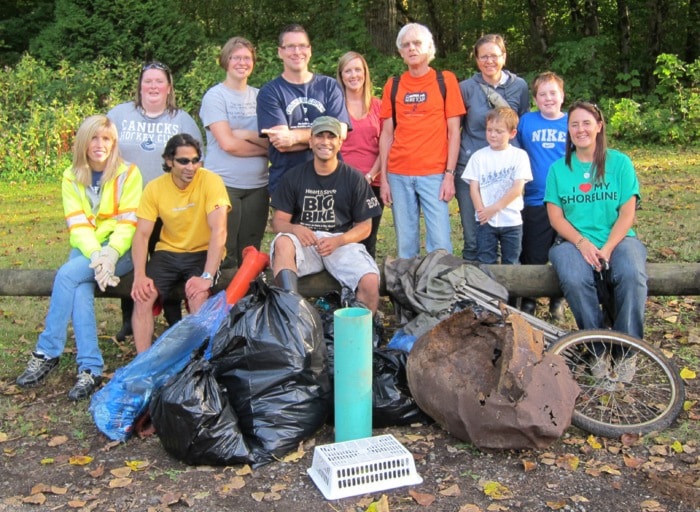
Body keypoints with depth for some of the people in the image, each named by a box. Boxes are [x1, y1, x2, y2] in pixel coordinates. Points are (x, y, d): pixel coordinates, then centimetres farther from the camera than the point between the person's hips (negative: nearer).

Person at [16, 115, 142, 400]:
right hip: (85, 248, 3)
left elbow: (128, 222, -9)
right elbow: (77, 224, -3)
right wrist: (96, 255, -20)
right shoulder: (71, 177, 7)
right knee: (80, 289, -28)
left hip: (121, 249, -3)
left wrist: (111, 254, -25)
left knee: (67, 275, -27)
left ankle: (46, 353, -16)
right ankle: (90, 368, -28)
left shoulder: (128, 173, -2)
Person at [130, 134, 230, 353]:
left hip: (203, 252, -3)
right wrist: (139, 275, -22)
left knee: (198, 295, -31)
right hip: (168, 252, 3)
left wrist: (207, 276, -33)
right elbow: (142, 234, -7)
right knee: (143, 296, -20)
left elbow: (219, 231, -24)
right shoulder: (155, 188, -5)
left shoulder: (211, 181, -16)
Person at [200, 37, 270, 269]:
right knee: (223, 256, -1)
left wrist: (245, 134, -12)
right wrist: (264, 147, -2)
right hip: (224, 184, -4)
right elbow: (228, 143, -11)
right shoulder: (215, 96, -1)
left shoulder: (260, 96, 13)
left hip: (257, 185, 5)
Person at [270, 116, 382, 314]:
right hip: (304, 242, 1)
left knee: (370, 282, -28)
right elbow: (278, 220, 6)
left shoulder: (354, 178, 7)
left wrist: (337, 241, -14)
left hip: (342, 242, 0)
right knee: (282, 243, -35)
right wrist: (294, 228, -19)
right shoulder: (293, 177, 9)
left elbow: (364, 226, 6)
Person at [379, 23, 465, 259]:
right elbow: (386, 134, 11)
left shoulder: (445, 80, 4)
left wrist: (450, 174, -7)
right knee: (406, 244, 6)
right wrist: (383, 178, 5)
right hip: (399, 176, 2)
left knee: (440, 244, -5)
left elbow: (453, 131, 1)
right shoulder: (393, 85, 10)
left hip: (434, 174, -2)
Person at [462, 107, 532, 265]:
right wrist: (482, 211, -13)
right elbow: (474, 188, 0)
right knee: (485, 264, 4)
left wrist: (494, 208, -12)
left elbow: (517, 189, -8)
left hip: (512, 221, 0)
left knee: (510, 264, 9)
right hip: (486, 221, 1)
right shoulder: (478, 156, 4)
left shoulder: (519, 155, -1)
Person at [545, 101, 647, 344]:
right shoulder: (559, 168, 10)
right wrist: (582, 243, -13)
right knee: (574, 280, -32)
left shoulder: (620, 162, 7)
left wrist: (607, 249, -14)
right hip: (573, 241, 0)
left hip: (617, 239, 0)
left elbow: (627, 214, 1)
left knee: (632, 275, -31)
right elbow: (556, 216, 3)